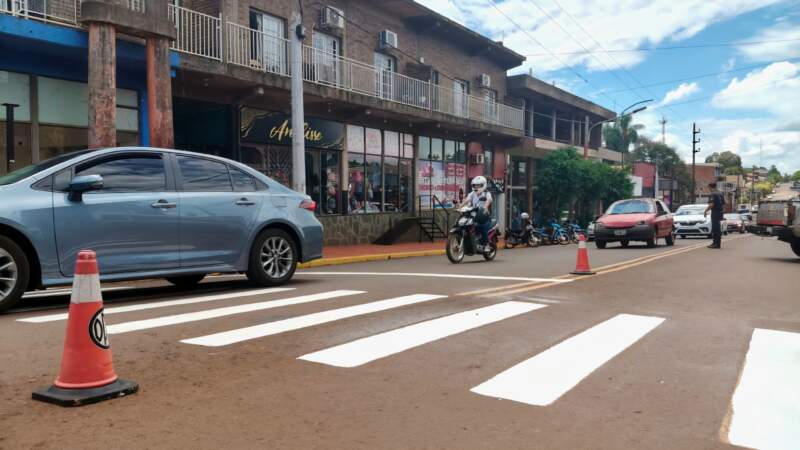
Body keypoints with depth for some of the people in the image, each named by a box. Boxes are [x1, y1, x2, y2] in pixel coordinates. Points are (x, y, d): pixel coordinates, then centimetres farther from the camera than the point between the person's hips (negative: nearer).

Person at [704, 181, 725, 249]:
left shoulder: (713, 194, -14)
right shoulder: (720, 193, 14)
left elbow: (711, 205, -23)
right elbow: (723, 204, 19)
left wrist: (705, 211, -13)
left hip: (715, 213, -9)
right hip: (720, 212, 9)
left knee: (715, 228, -6)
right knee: (718, 228, 13)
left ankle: (716, 244, -5)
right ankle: (716, 243, 19)